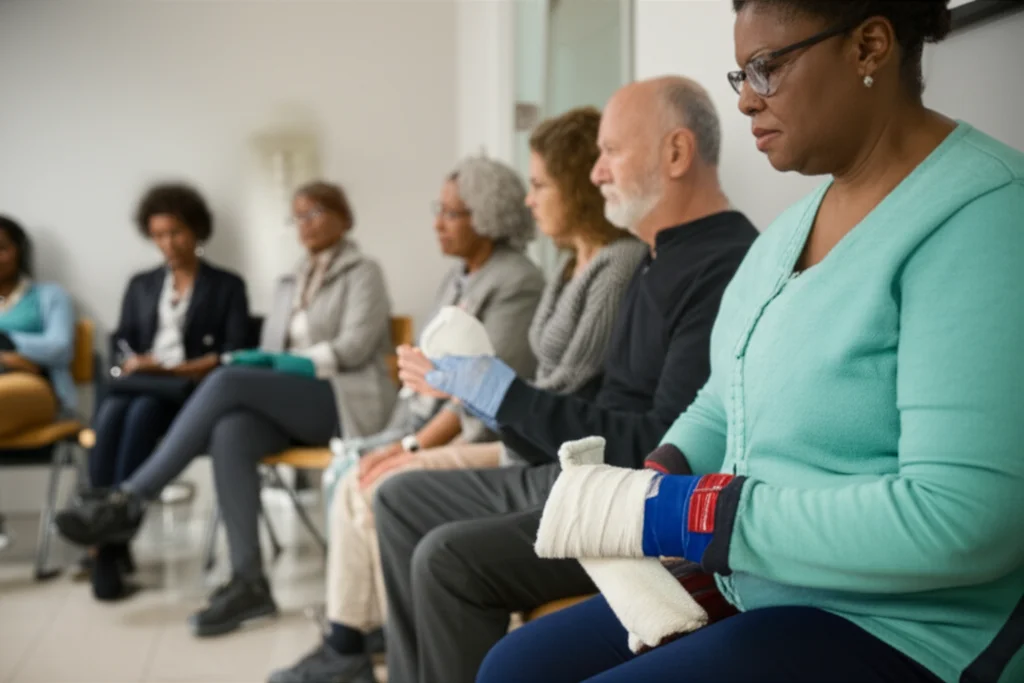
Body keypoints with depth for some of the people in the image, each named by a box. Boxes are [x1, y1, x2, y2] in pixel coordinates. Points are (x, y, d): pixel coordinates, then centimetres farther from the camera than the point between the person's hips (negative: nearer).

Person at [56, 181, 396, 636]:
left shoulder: (363, 272, 6)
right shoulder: (291, 284, 26)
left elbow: (355, 346, -7)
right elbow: (273, 355, 19)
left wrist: (289, 361, -12)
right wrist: (257, 361, -4)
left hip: (345, 399, -5)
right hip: (291, 401, 5)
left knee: (227, 380, -29)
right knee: (230, 434, -31)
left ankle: (130, 501, -26)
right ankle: (248, 582, -35)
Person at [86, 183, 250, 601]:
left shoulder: (227, 286, 12)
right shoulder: (141, 285, 25)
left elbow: (234, 352, 0)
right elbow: (121, 340, 15)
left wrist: (181, 369, -14)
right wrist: (132, 363, -9)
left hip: (195, 390, -3)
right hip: (140, 384, 3)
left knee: (142, 413, -37)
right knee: (110, 414, -33)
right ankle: (106, 540, -39)